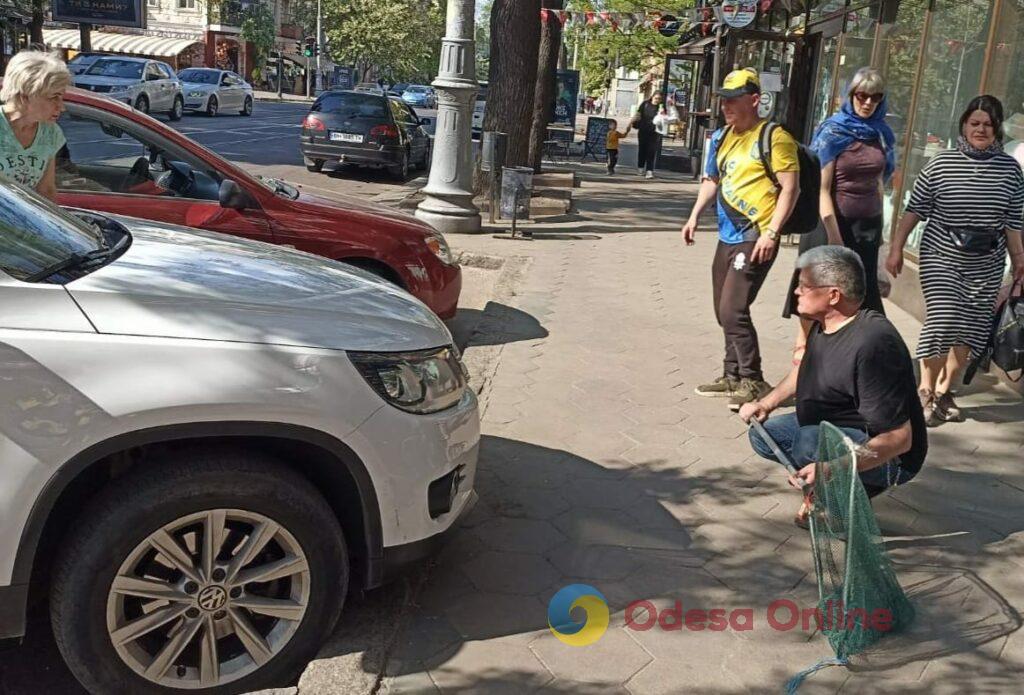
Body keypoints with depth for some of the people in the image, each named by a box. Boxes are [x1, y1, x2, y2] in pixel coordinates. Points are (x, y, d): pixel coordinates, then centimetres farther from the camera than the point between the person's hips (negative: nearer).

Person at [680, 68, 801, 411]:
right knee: (724, 312, 13)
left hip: (755, 238, -8)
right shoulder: (721, 137, 13)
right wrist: (694, 217, 13)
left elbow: (790, 188, -13)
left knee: (733, 311, -12)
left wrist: (771, 233, -20)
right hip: (727, 237, 8)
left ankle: (753, 382, 0)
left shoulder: (774, 137, -10)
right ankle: (732, 375, 27)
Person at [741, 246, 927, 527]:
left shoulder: (872, 344, -32)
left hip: (887, 458, -9)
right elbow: (805, 369, 22)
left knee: (809, 444, -35)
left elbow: (898, 439, -33)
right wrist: (767, 403, 9)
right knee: (763, 435, 9)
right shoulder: (823, 326, -3)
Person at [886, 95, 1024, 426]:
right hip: (942, 258, -3)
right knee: (942, 321, -12)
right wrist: (896, 249, -5)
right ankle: (925, 392, 4)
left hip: (986, 265, 3)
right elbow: (914, 209, -2)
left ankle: (944, 391, 21)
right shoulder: (941, 163, -4)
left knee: (970, 330, 5)